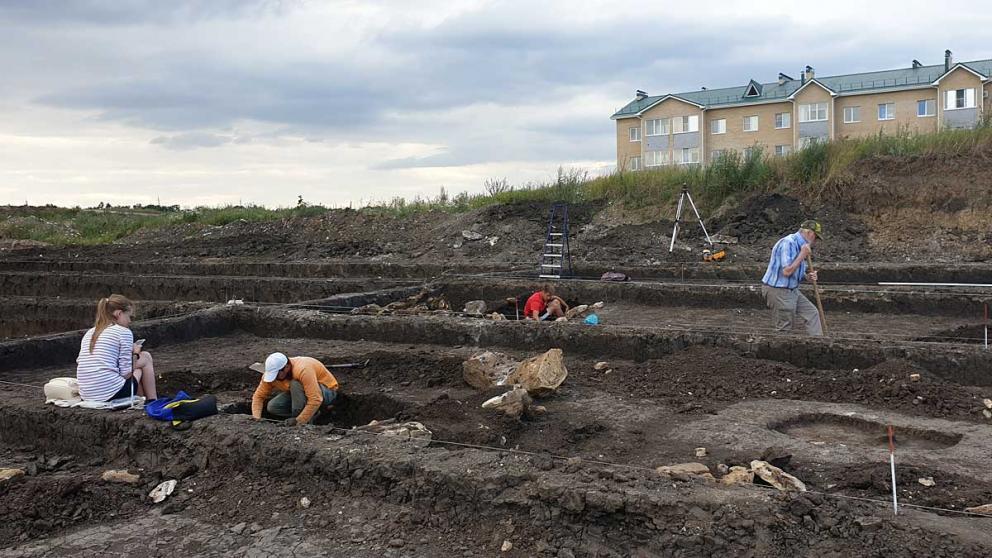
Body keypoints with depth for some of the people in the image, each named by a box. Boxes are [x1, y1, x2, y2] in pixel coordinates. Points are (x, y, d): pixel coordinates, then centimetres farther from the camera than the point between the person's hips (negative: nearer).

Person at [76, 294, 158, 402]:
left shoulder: (89, 333, 16)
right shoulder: (123, 332, -4)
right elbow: (126, 374, -8)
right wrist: (134, 354, 11)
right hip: (112, 394, -7)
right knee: (145, 357, 17)